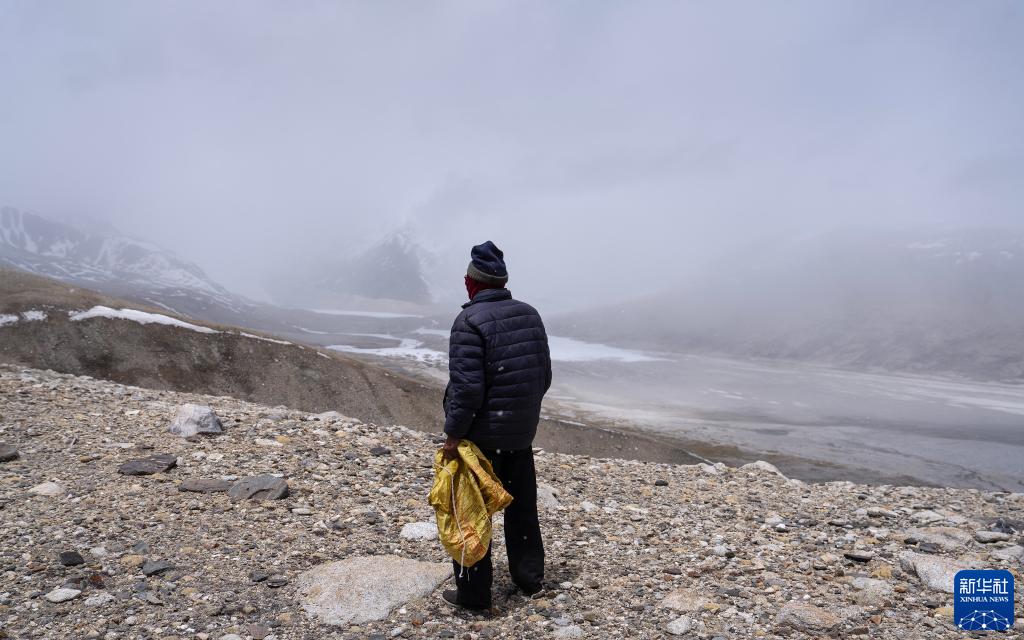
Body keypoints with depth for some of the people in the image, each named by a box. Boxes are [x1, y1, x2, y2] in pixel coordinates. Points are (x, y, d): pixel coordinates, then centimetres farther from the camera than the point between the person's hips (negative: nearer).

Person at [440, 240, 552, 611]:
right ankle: (530, 579, 31)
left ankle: (473, 593, 15)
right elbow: (544, 374, 10)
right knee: (522, 507, 19)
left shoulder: (470, 320, -17)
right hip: (522, 432, 7)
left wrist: (454, 433, -13)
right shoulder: (530, 315, 5)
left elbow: (466, 386, -22)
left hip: (483, 434, -7)